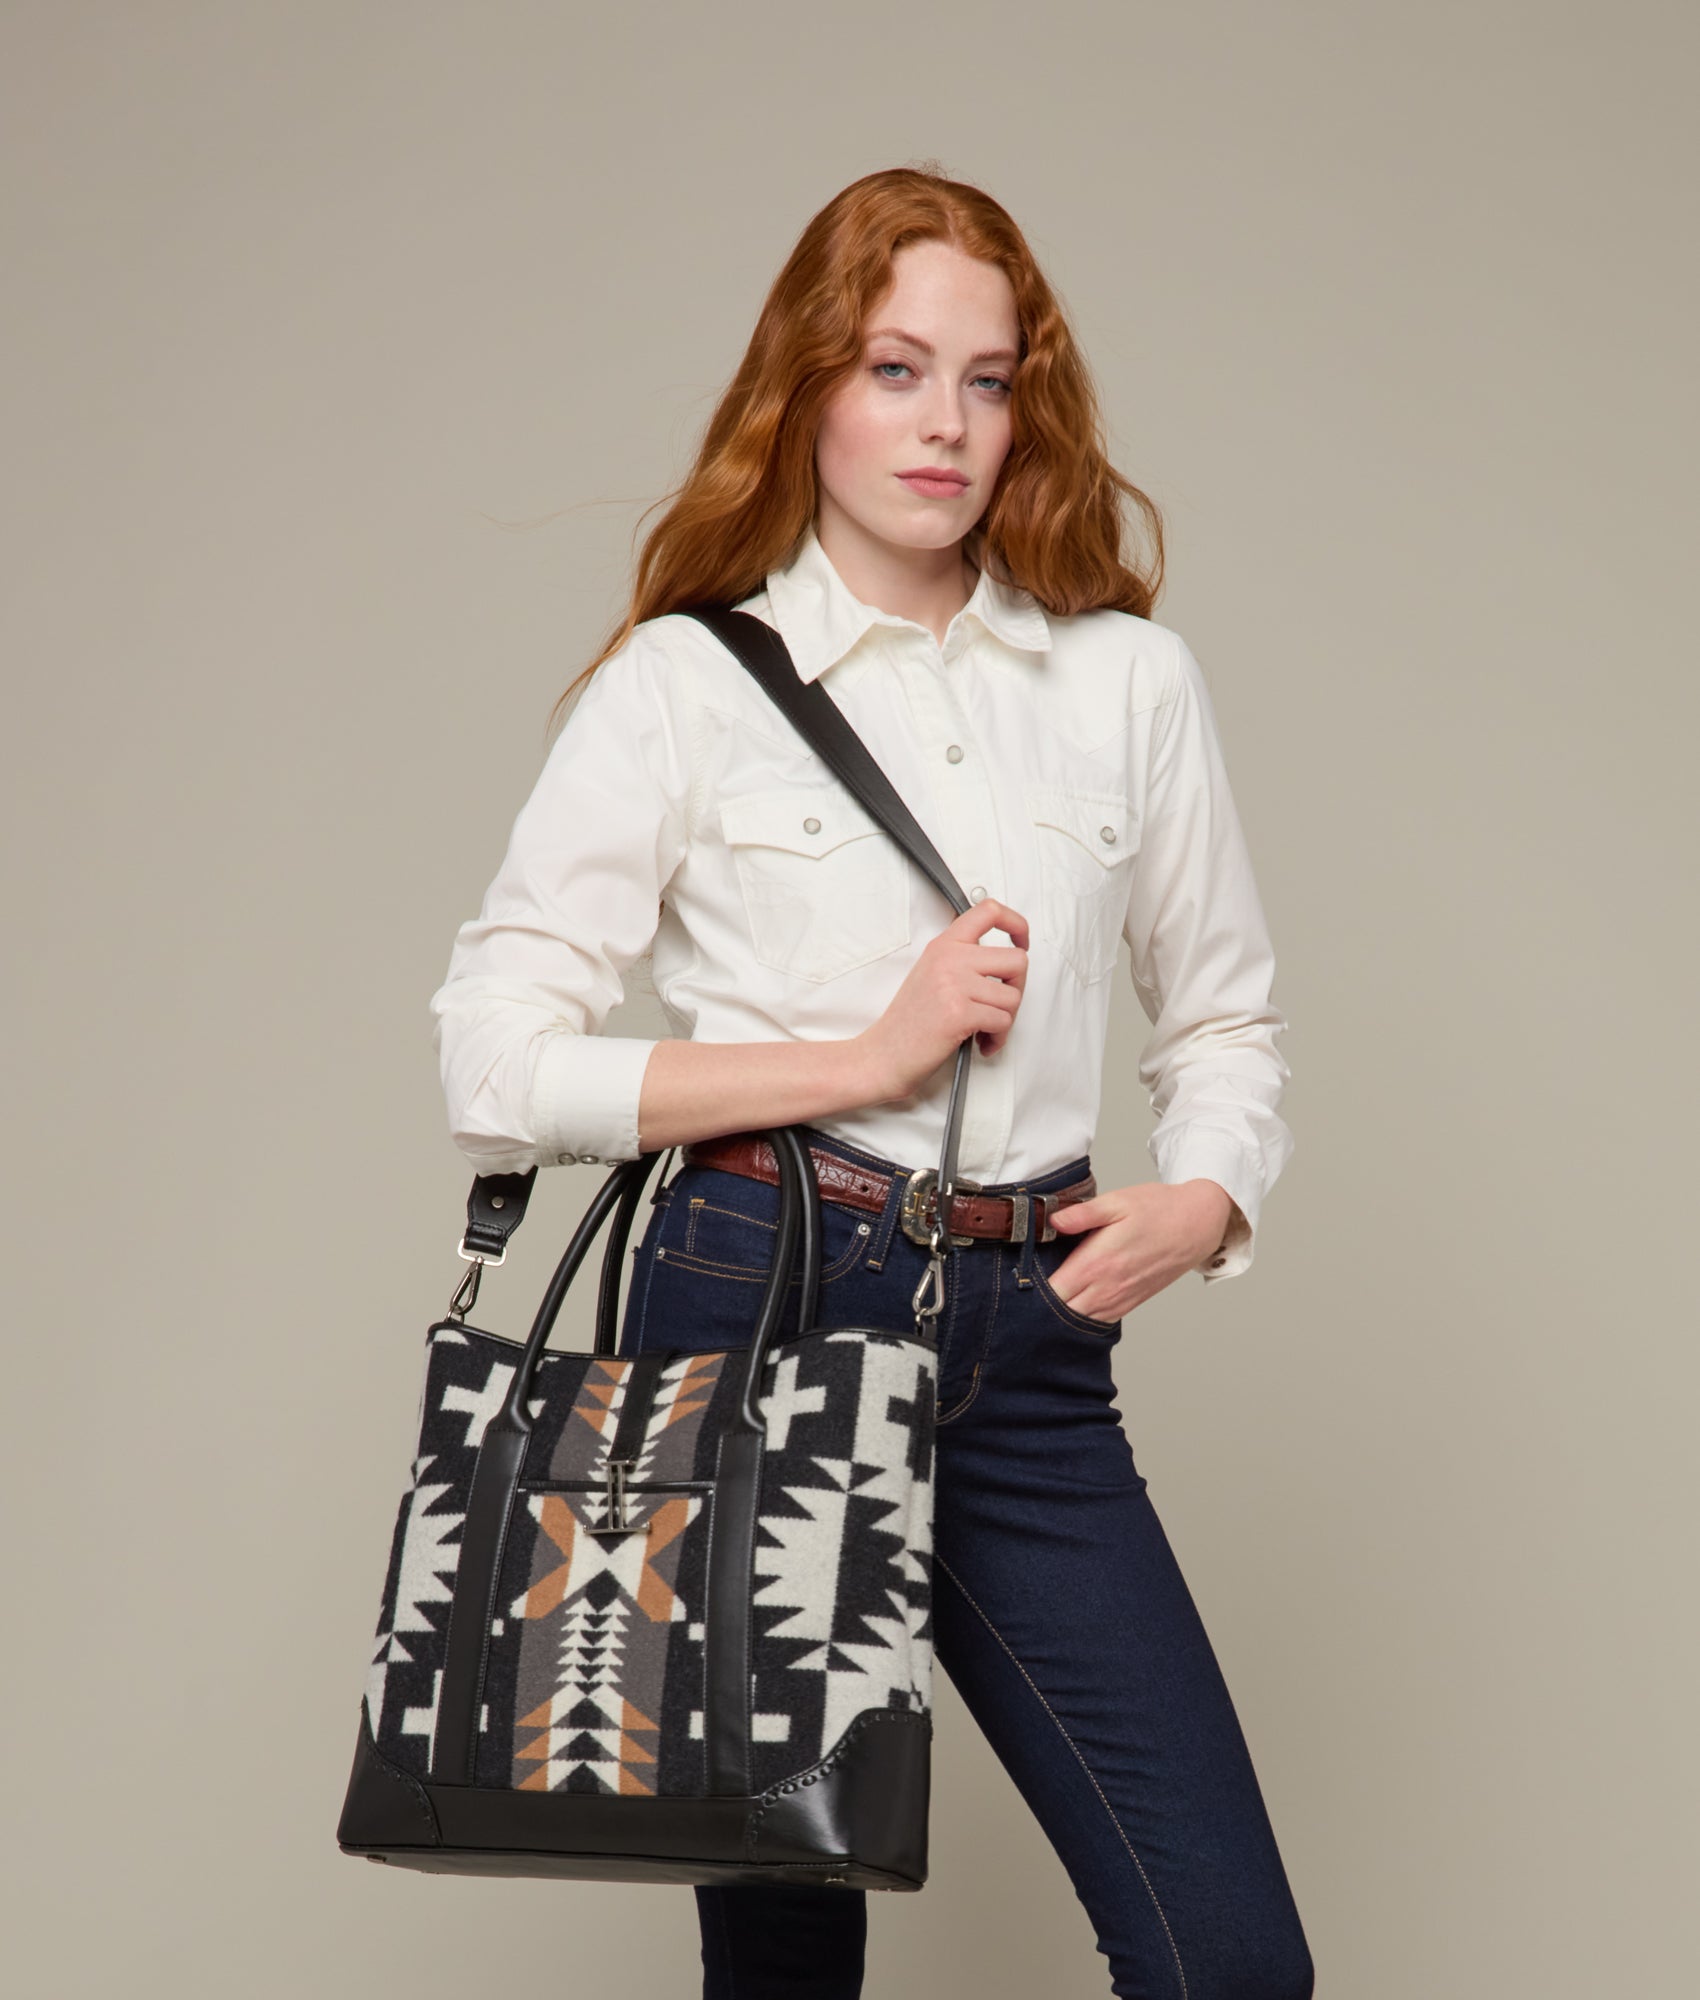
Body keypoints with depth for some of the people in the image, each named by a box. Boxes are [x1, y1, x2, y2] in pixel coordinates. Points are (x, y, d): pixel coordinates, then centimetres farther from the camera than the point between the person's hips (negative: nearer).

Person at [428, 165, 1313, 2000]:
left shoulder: (1130, 679, 10)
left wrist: (1207, 1197, -3)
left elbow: (1224, 1019, 19)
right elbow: (495, 1064, -5)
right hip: (754, 1301, -2)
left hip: (1028, 1340, 2)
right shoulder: (686, 682, 2)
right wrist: (868, 1054, -10)